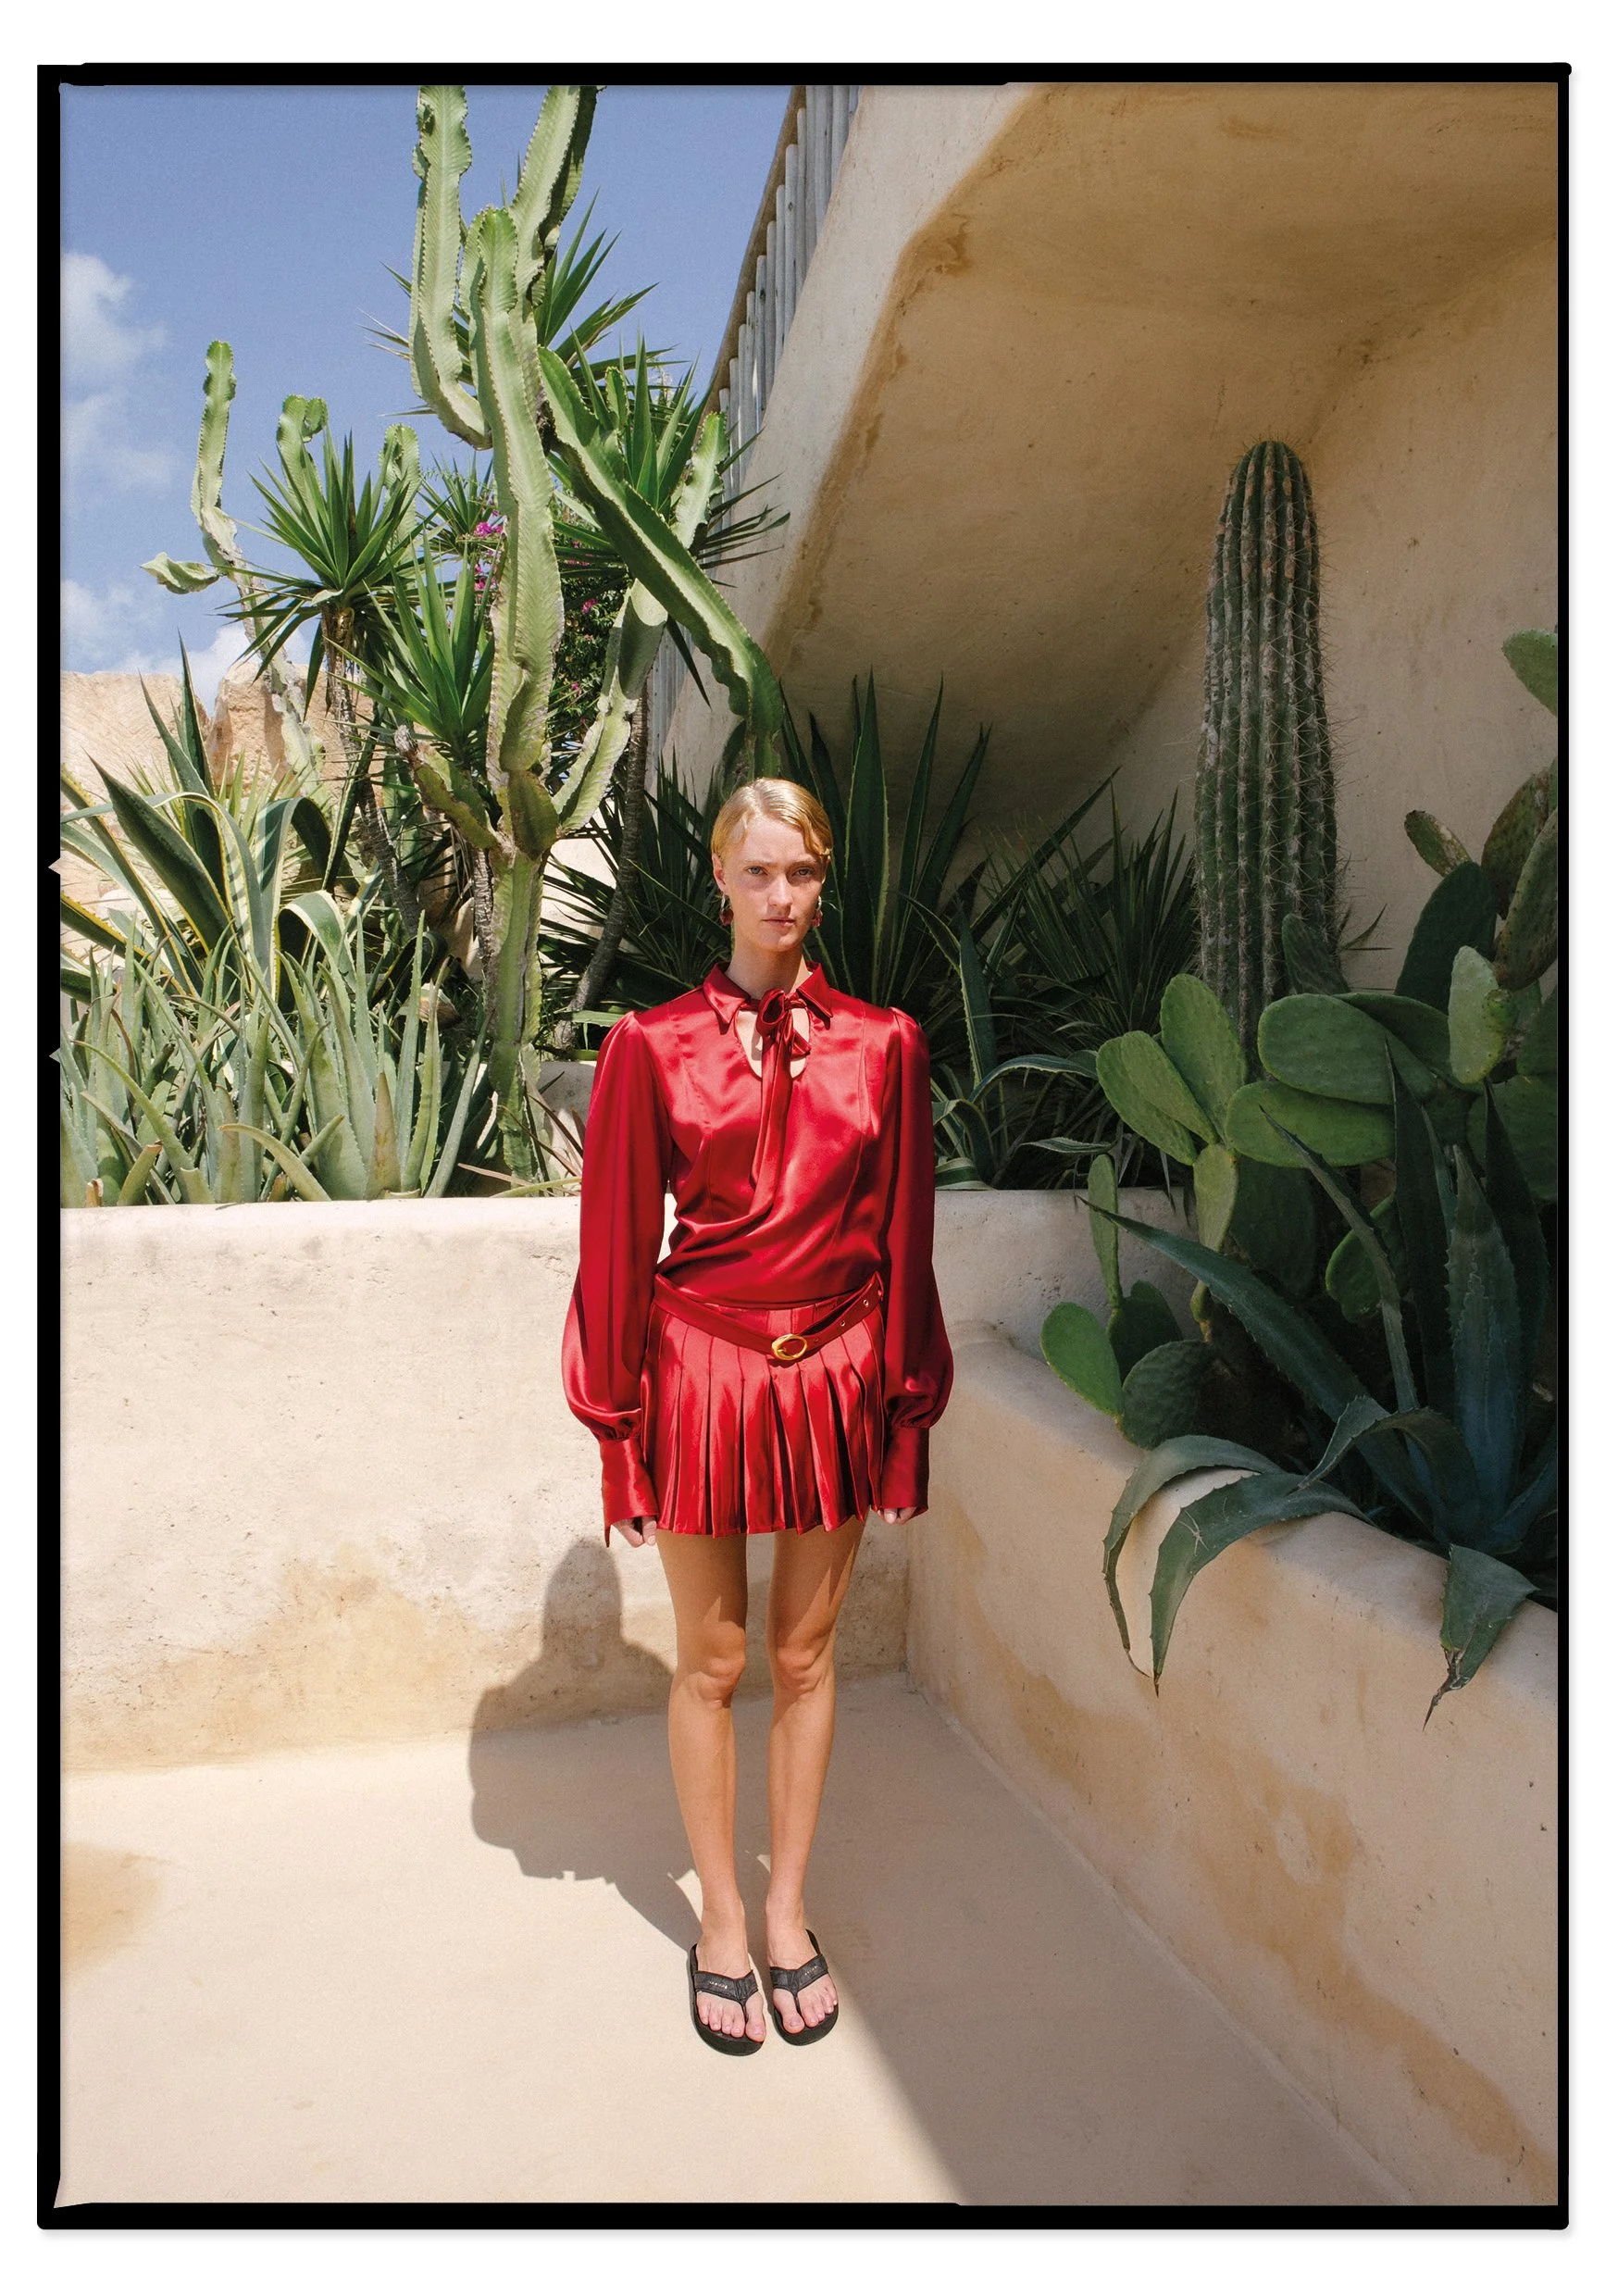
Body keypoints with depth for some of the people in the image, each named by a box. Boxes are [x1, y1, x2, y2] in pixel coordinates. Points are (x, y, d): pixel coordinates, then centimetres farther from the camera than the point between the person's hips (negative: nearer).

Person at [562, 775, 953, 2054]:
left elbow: (904, 1241, 4)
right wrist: (619, 1421, -1)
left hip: (833, 1381, 2)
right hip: (705, 1374, -1)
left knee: (807, 1658, 14)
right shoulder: (654, 1046, -4)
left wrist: (906, 1408, 4)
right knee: (711, 1664, 11)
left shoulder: (882, 1044, 1)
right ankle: (722, 1920, 31)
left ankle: (788, 1911, 33)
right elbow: (618, 1246, -1)